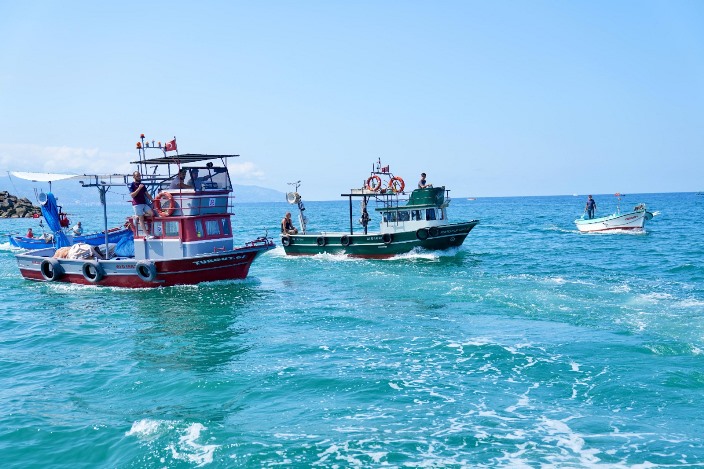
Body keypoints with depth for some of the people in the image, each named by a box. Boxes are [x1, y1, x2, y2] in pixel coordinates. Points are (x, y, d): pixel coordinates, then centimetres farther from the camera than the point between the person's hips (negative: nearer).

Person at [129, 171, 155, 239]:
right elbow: (132, 195, -14)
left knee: (152, 214, -10)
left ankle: (137, 217, 11)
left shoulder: (142, 185, 16)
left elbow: (147, 194, 18)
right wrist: (139, 188, -19)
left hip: (144, 203, 6)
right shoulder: (132, 185, -3)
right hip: (137, 204, -6)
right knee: (141, 219, -7)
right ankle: (147, 235, -9)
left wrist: (152, 199, 8)